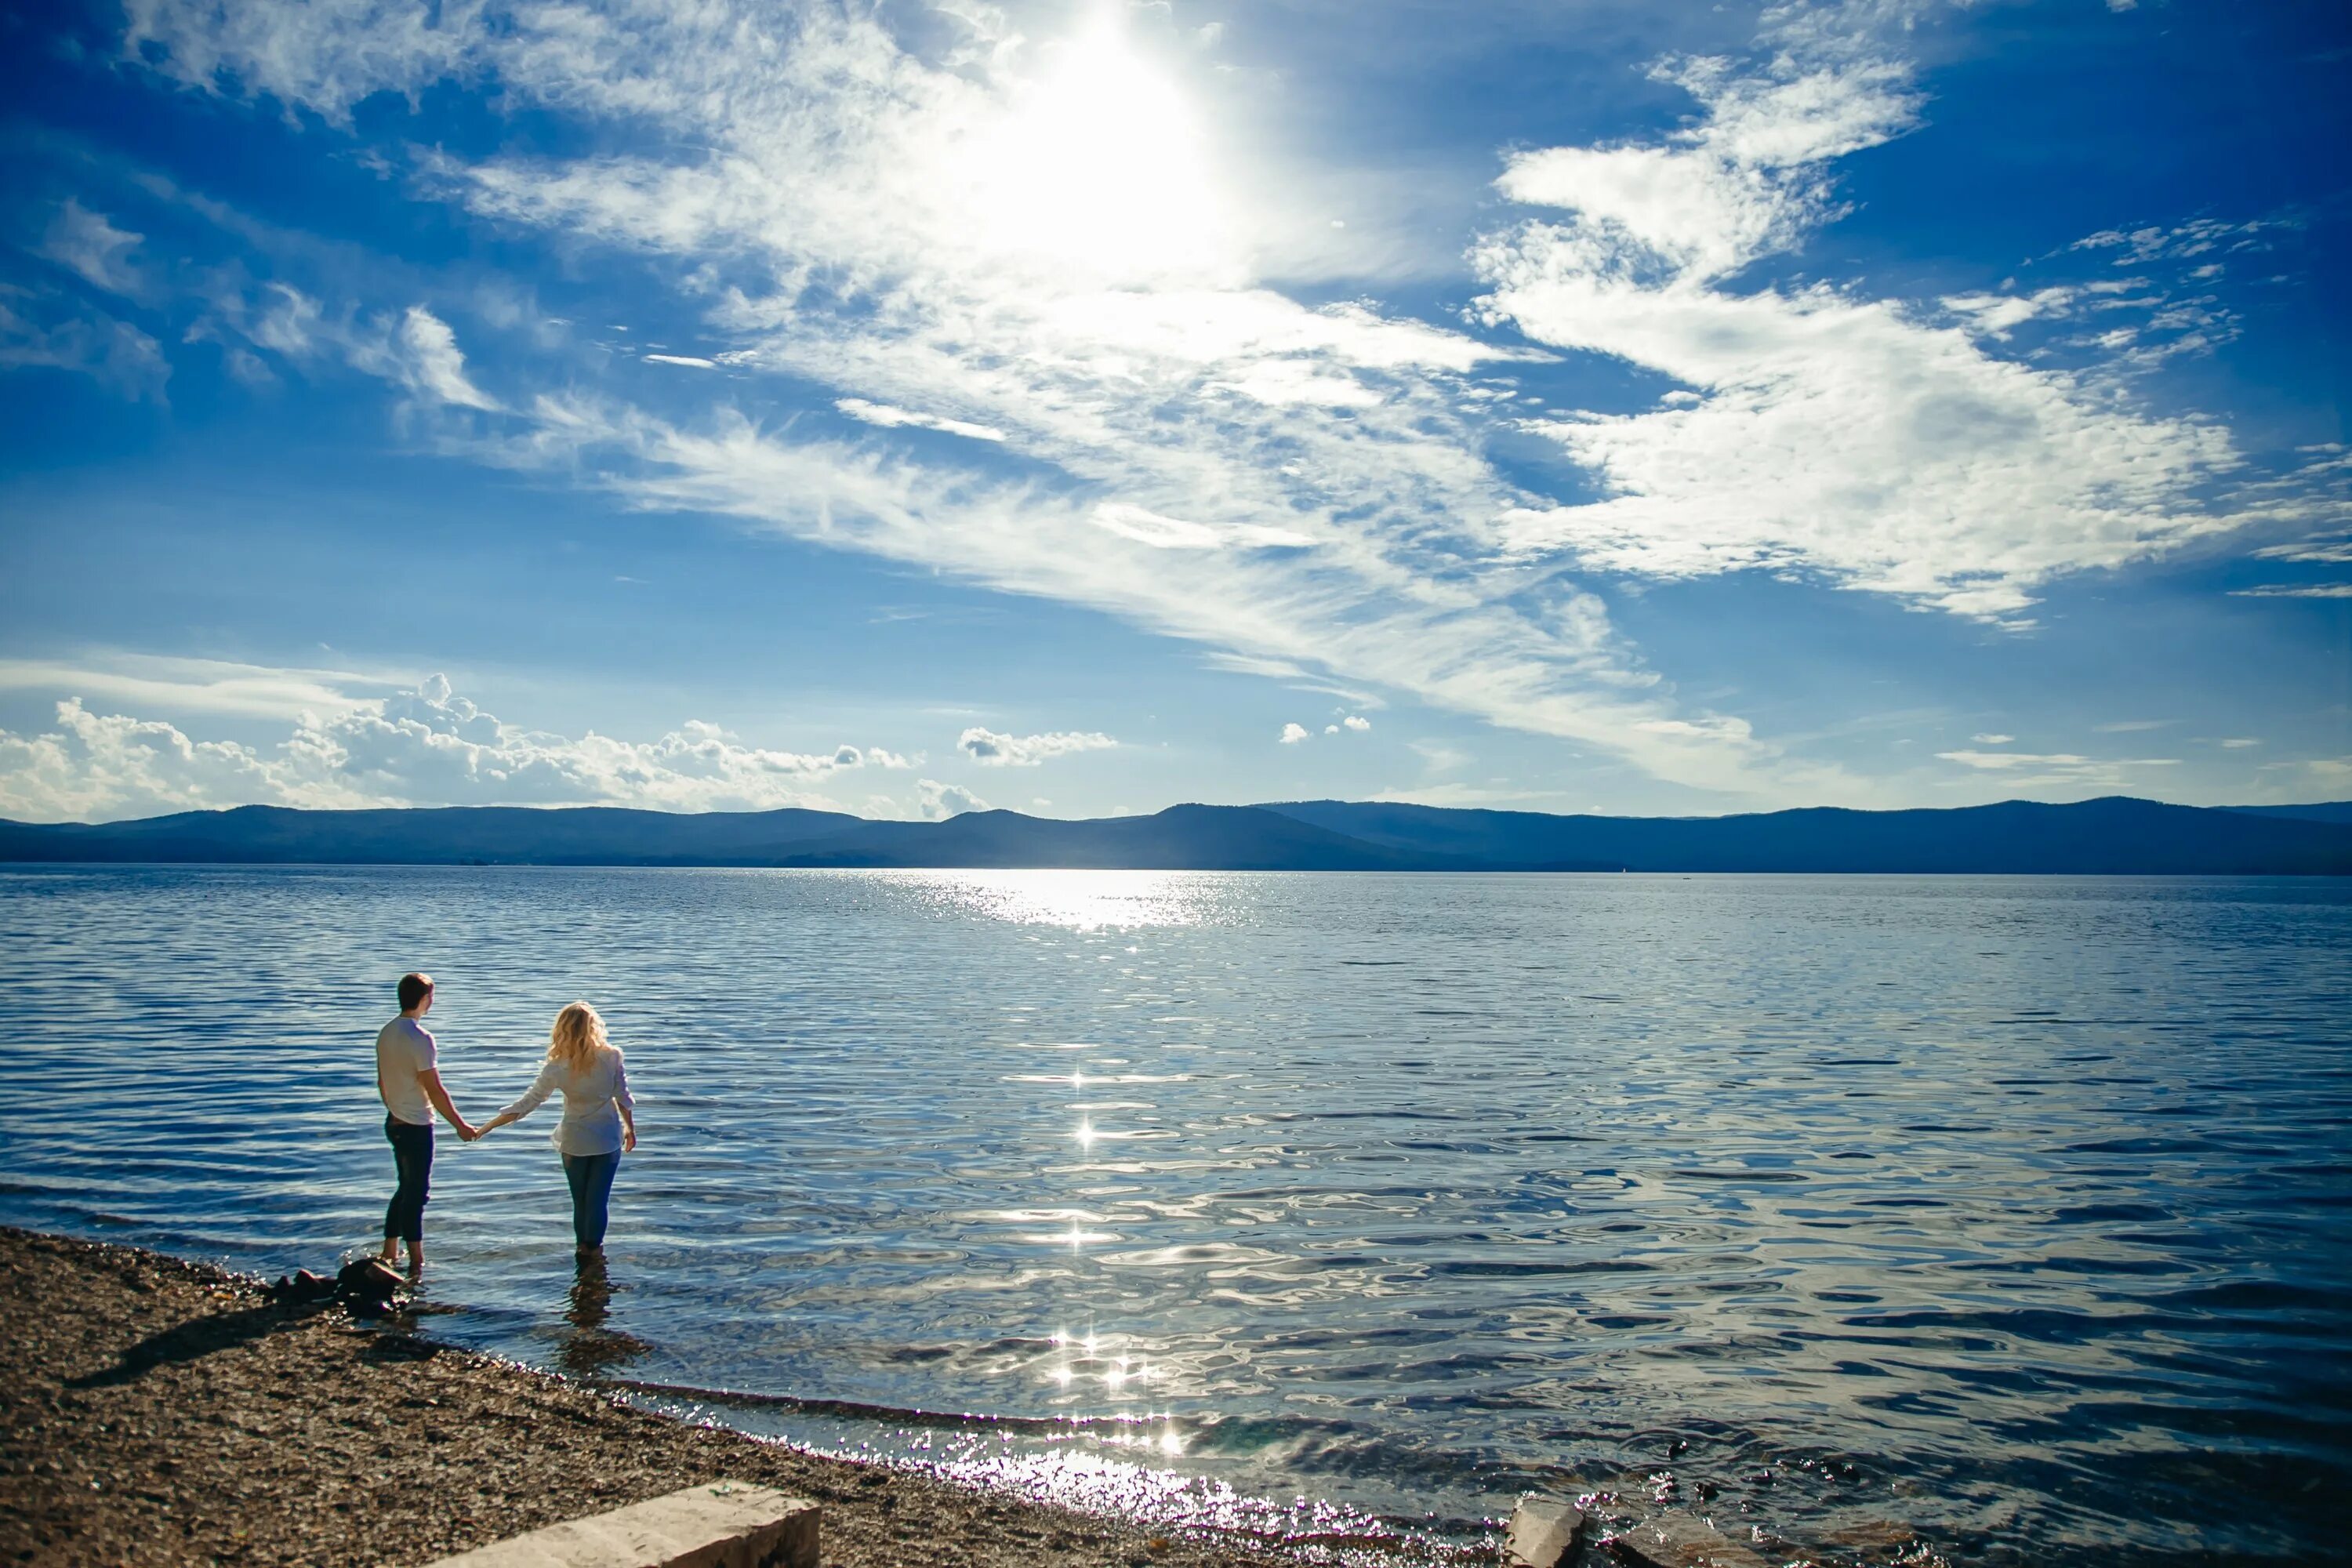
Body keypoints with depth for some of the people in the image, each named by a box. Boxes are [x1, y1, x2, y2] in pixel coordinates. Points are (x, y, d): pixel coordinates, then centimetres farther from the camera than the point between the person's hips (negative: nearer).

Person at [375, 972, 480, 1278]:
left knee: (406, 1189, 19)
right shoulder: (419, 1038, -21)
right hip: (416, 1126, -9)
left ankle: (389, 1254, 27)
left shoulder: (386, 1033, 5)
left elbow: (382, 1082, 15)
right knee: (417, 1192, -1)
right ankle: (417, 1264, 6)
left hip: (394, 1122, 9)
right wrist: (460, 1125, -13)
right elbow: (435, 1091, -20)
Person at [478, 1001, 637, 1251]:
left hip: (575, 1142, 0)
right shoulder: (611, 1057, -15)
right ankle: (593, 1249, 14)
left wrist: (486, 1127, -4)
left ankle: (582, 1247, 27)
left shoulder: (557, 1068, -16)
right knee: (599, 1200, 7)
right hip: (609, 1139, 0)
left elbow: (526, 1104, -13)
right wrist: (631, 1129, 9)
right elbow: (624, 1099, -7)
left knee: (580, 1200, 16)